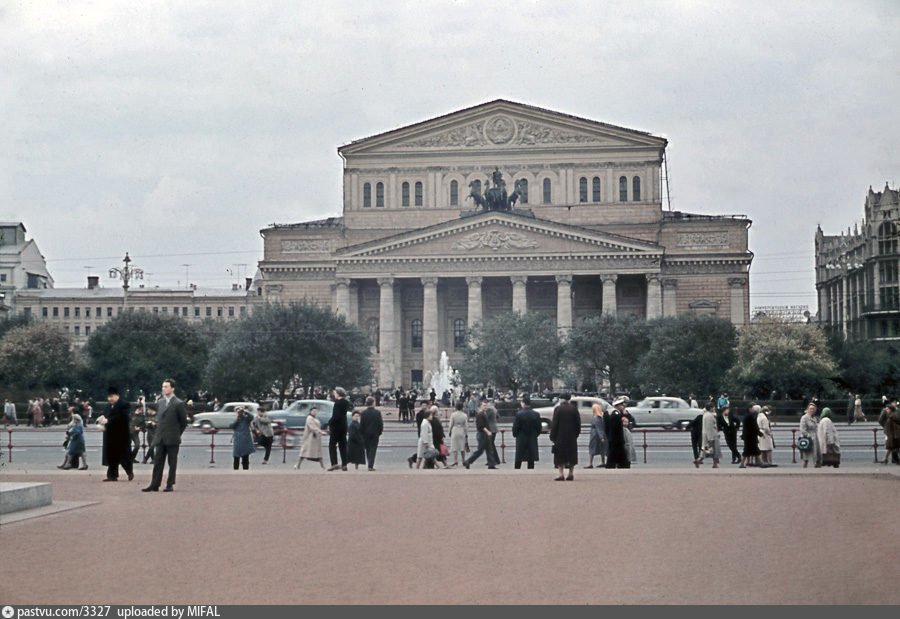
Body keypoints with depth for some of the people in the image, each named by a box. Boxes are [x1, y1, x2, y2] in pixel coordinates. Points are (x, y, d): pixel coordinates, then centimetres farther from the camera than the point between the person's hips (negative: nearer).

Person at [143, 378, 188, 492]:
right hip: (160, 439, 5)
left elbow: (184, 422, 1)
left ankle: (170, 484, 6)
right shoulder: (159, 402, 12)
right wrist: (159, 432, 15)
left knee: (172, 462, 0)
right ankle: (154, 485, 4)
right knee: (158, 461, 3)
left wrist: (177, 434, 5)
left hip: (172, 439, -5)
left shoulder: (178, 404, -6)